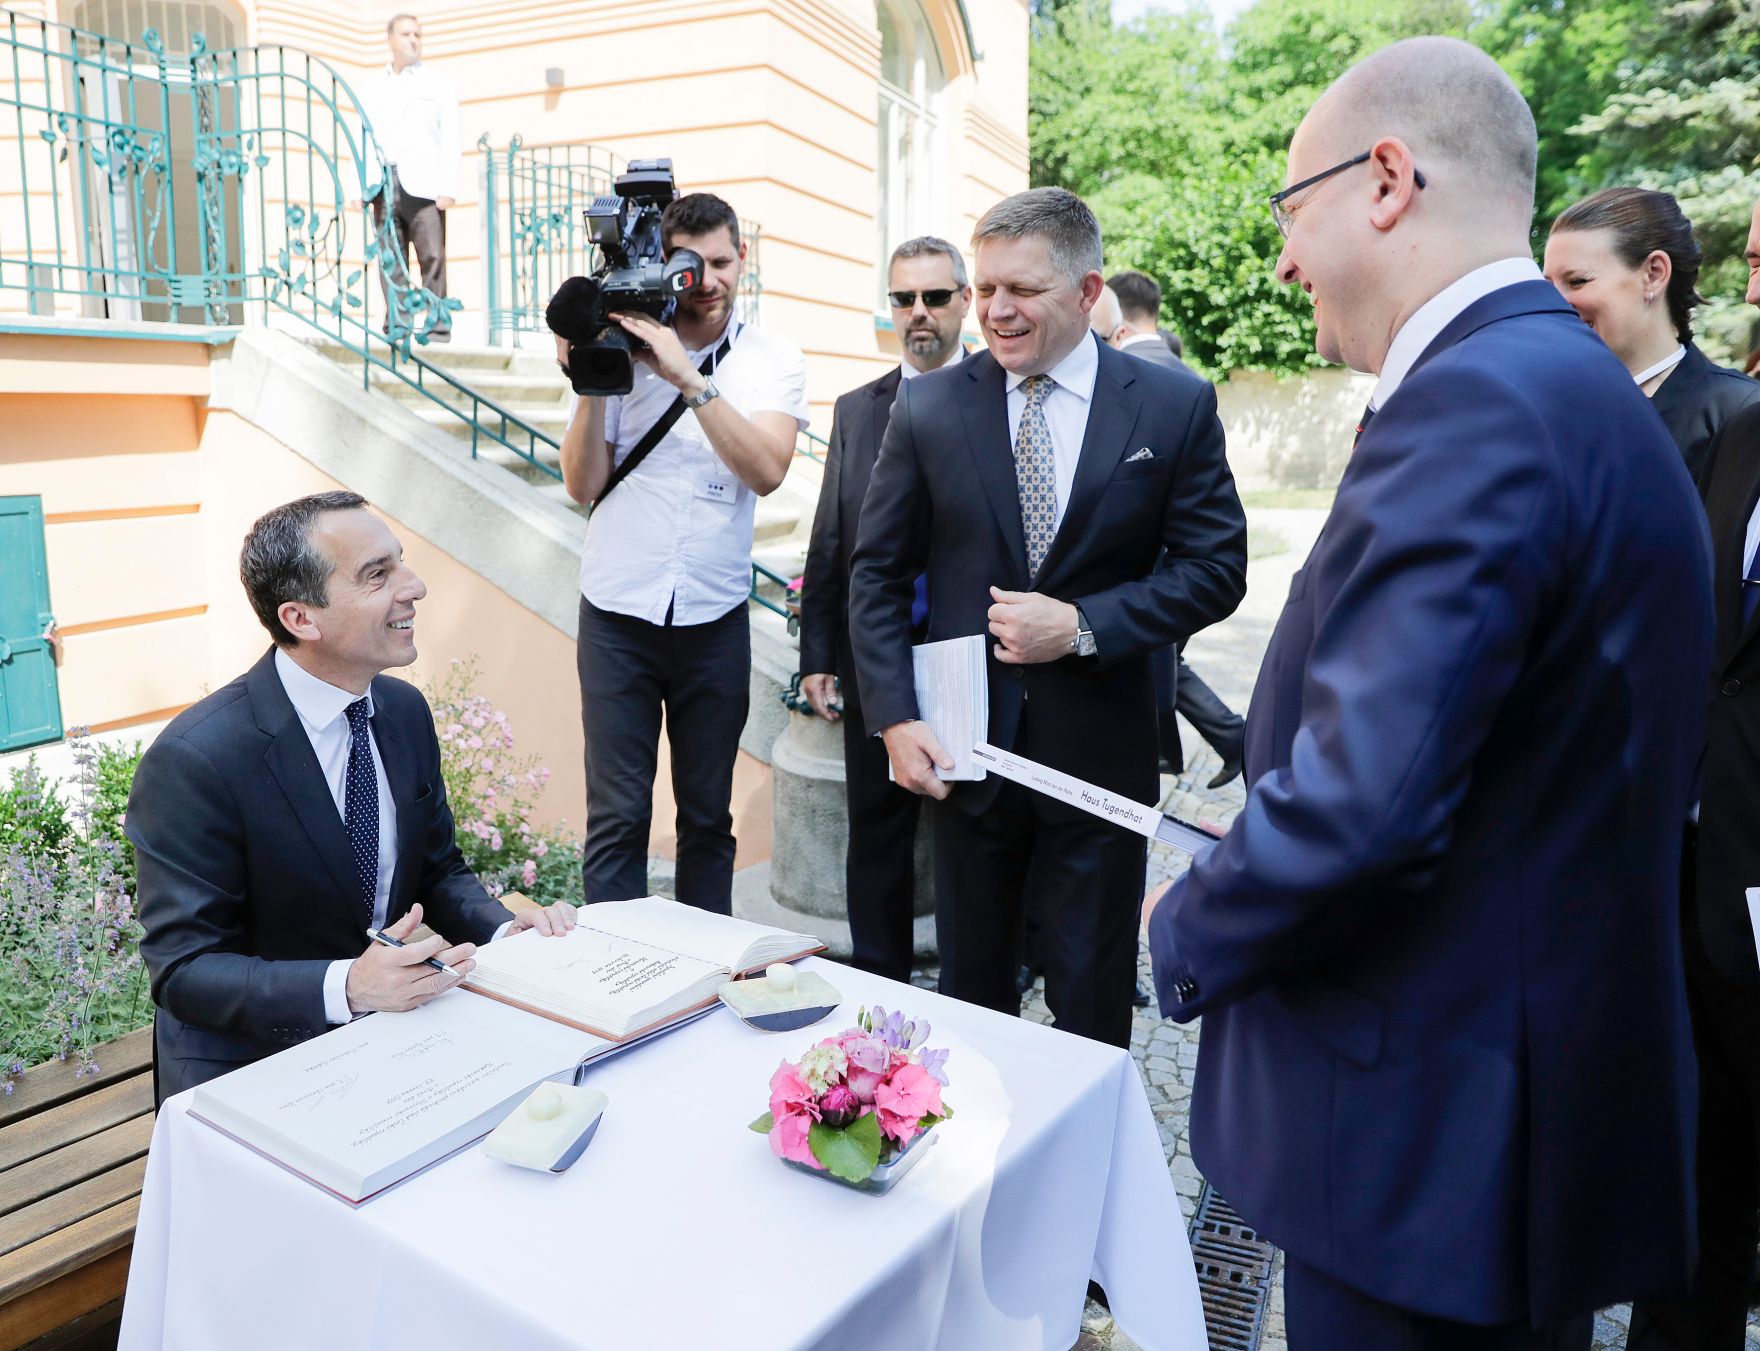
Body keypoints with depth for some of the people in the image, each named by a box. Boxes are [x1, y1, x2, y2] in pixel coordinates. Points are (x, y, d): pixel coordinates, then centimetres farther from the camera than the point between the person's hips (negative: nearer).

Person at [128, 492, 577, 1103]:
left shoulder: (406, 710, 1)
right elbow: (184, 969, -18)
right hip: (249, 1061, -6)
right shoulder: (192, 763, -20)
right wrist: (344, 986, -33)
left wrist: (505, 931, -10)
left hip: (394, 1020, 6)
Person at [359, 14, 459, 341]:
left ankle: (437, 327, -9)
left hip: (423, 184, -3)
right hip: (384, 185, 3)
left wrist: (448, 188, -9)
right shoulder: (371, 89, 20)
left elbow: (450, 138, 3)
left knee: (432, 257, -10)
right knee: (390, 260, -1)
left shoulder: (437, 83, 12)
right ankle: (396, 326, 1)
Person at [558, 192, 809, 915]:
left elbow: (765, 470, -15)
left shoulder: (774, 359, 3)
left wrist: (689, 378, -21)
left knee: (708, 816, 12)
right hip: (617, 615, 0)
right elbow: (582, 484, 1)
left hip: (714, 618, 1)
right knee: (617, 816, 1)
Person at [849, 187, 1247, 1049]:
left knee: (1092, 1004, 13)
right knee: (971, 987, 18)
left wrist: (1083, 625, -17)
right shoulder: (927, 407, 0)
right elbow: (878, 573, 2)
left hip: (1100, 752, -1)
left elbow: (1216, 568, -3)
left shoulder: (1175, 407, -3)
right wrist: (894, 719, -8)